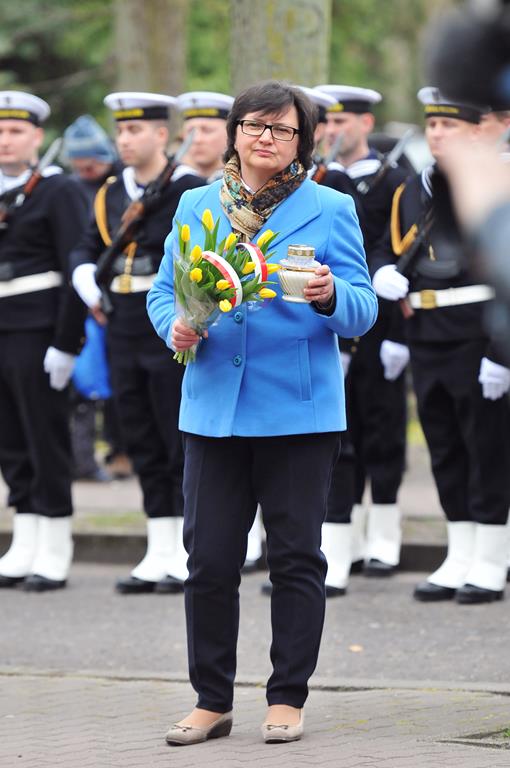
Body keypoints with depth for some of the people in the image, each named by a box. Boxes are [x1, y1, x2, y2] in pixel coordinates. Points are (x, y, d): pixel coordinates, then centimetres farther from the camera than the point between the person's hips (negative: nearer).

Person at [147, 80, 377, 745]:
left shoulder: (330, 210, 2)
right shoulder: (196, 206, 11)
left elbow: (362, 311, -2)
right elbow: (164, 291, 14)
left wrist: (330, 296, -25)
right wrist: (175, 326, -9)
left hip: (299, 411, -2)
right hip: (214, 408, 3)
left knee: (296, 558, 1)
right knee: (209, 558, 3)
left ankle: (288, 698, 11)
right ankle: (212, 701, 13)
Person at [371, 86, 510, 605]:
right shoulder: (412, 194, 13)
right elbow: (389, 249, 24)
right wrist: (383, 273, -1)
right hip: (428, 343, 7)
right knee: (445, 450, 11)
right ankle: (459, 560, 19)